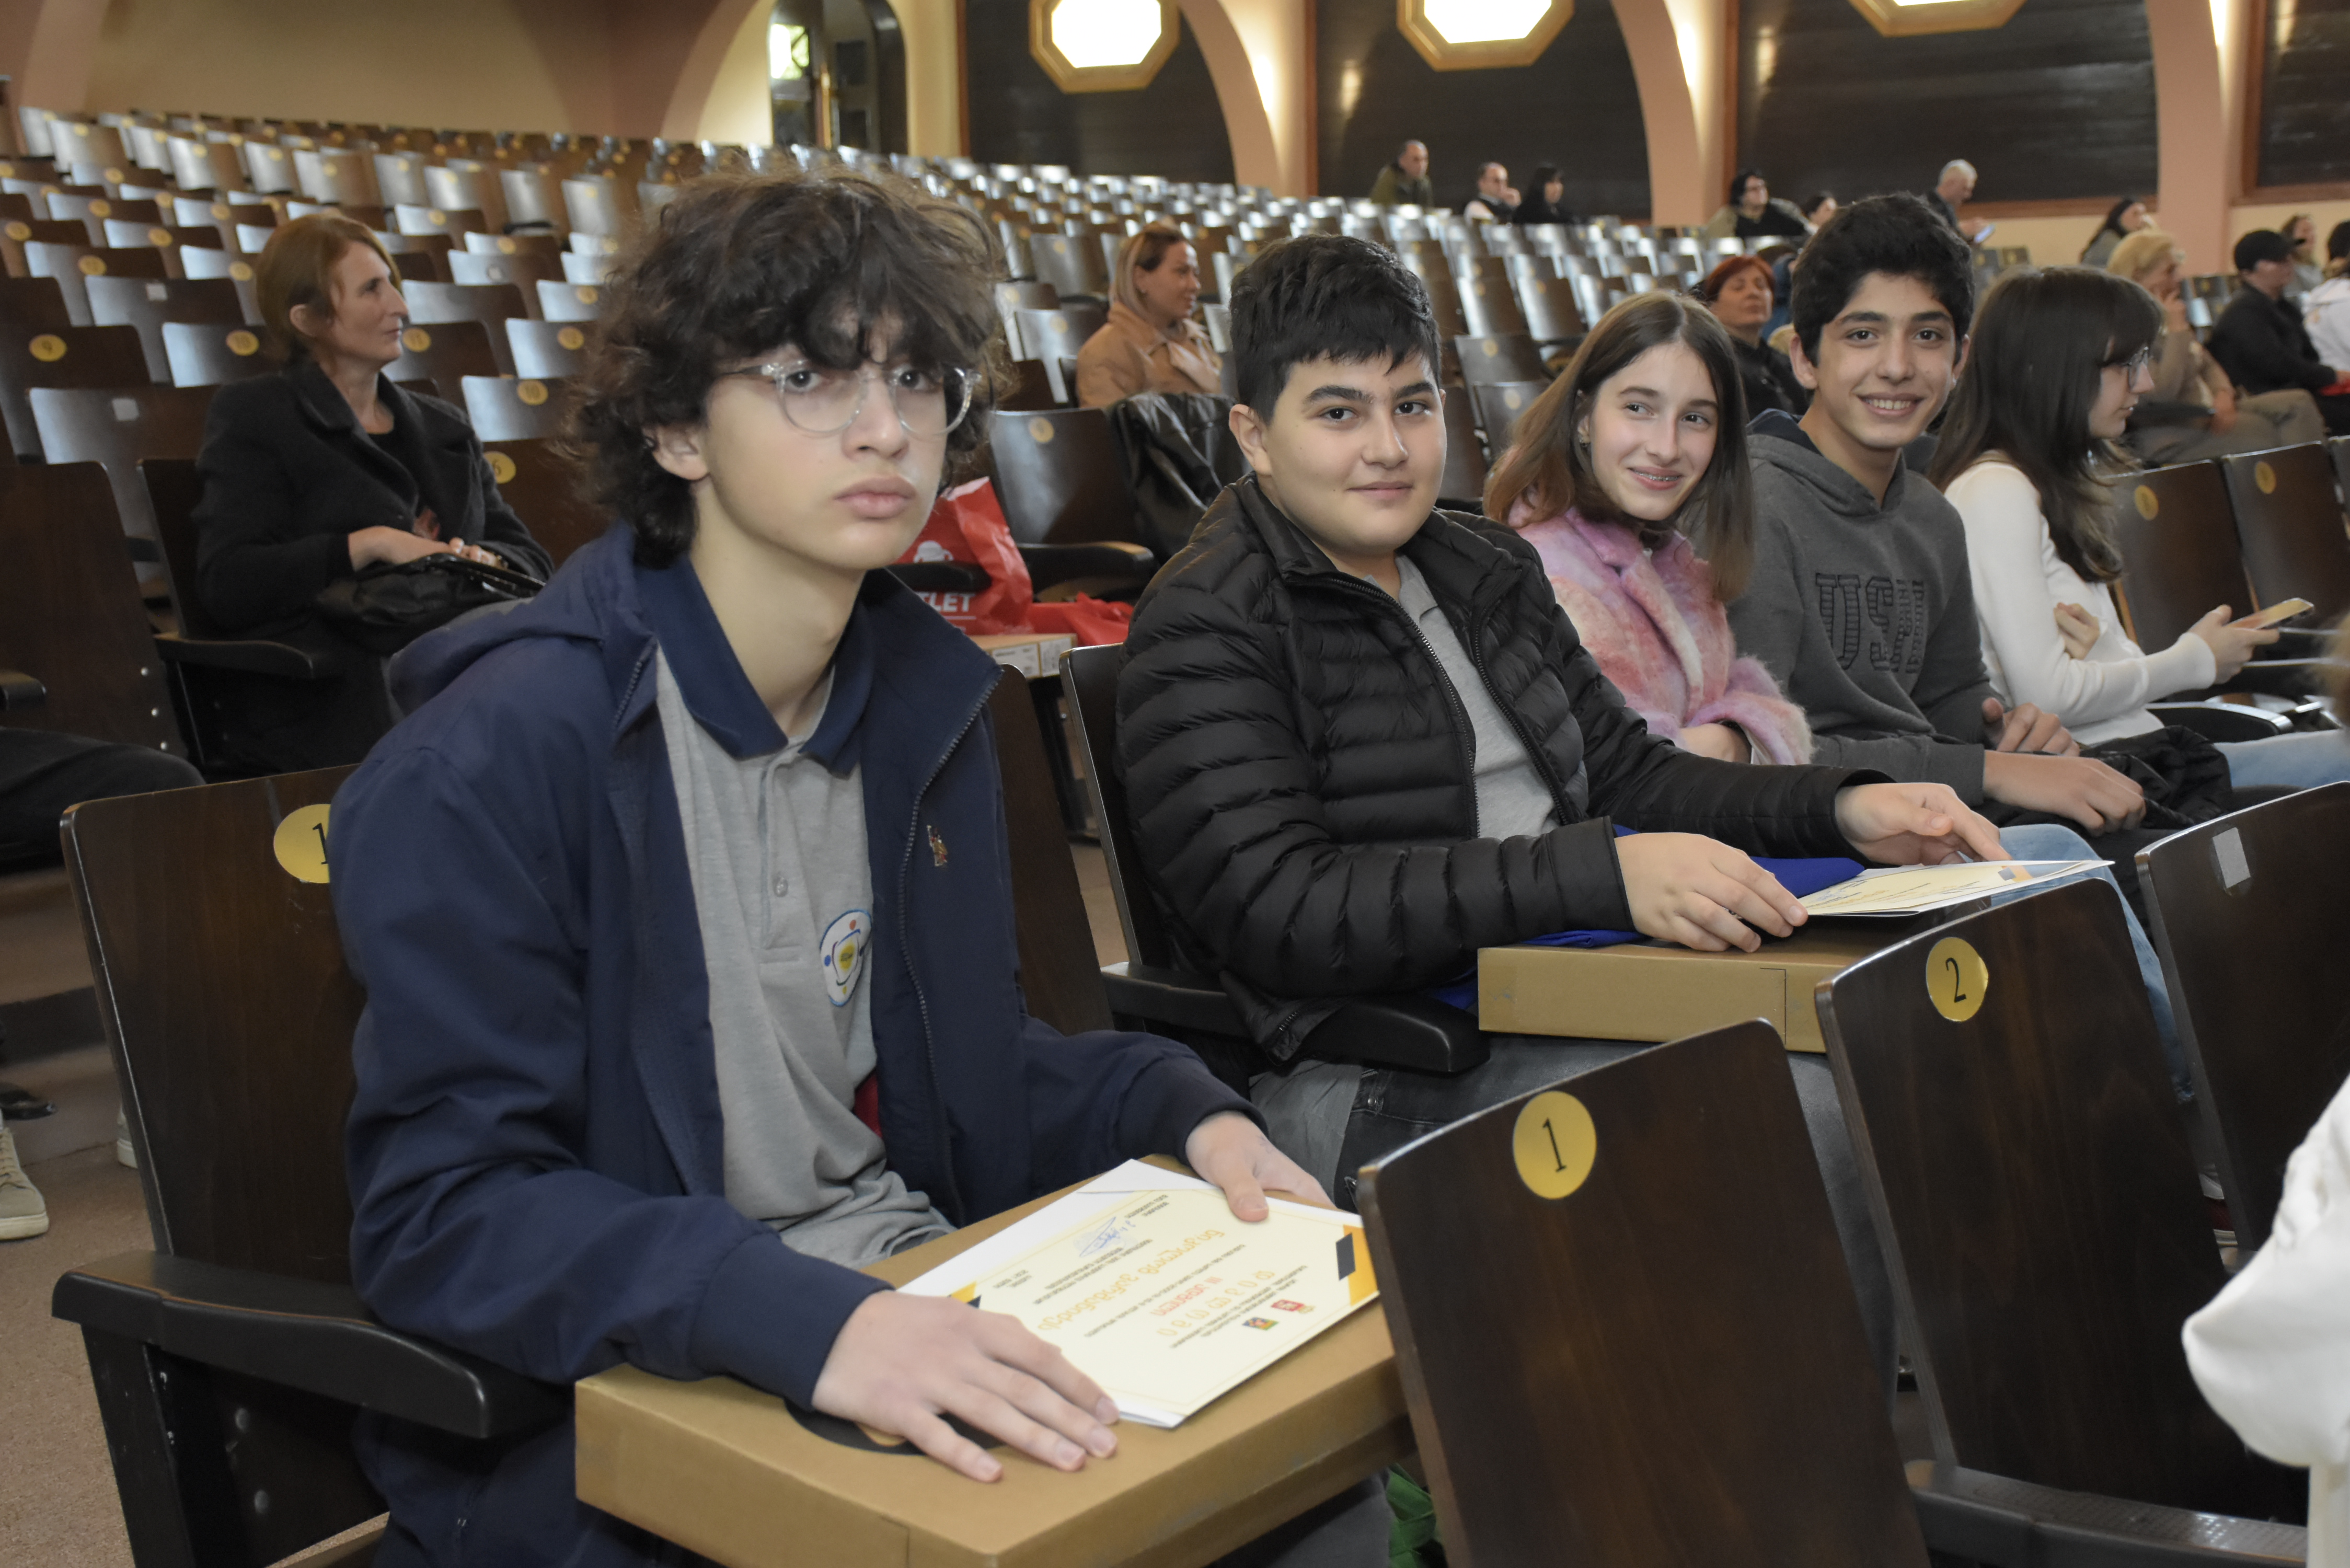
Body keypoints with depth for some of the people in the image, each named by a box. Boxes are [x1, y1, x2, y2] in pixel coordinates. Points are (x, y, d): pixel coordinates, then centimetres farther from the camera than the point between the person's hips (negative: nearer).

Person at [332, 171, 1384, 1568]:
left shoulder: (924, 694, 6)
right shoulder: (491, 763, -18)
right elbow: (447, 1204, -21)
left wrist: (1183, 1111, -2)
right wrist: (806, 1318, -35)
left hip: (922, 1315, 7)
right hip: (621, 1408, -7)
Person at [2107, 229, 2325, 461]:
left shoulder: (2161, 318, 15)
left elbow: (2208, 365, 22)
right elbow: (2162, 392, -25)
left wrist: (2223, 394, -2)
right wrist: (2178, 328, -17)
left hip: (2206, 413, 10)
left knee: (2298, 403, -4)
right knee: (2262, 430, -27)